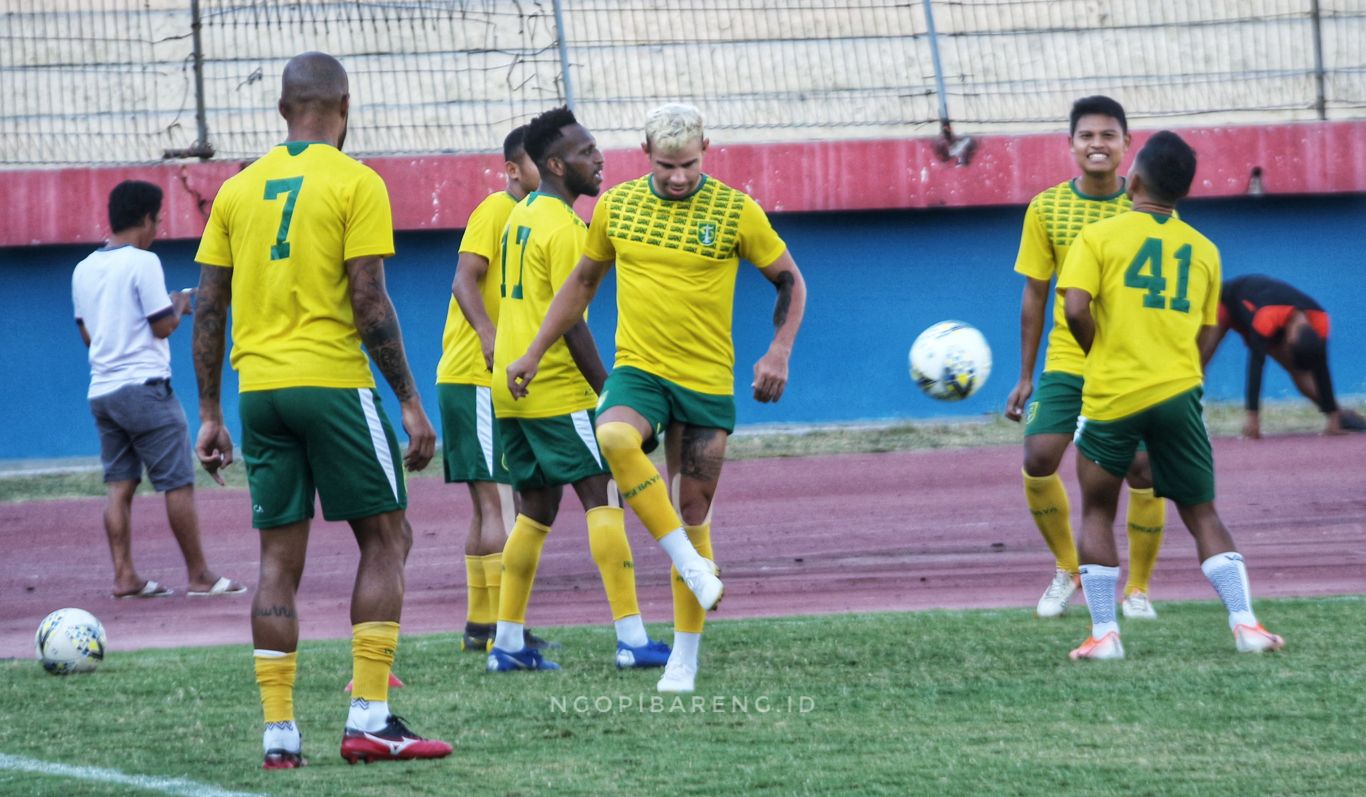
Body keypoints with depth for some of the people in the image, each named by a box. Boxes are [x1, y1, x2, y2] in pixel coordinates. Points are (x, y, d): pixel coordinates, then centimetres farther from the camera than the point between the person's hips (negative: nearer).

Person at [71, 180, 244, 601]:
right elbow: (163, 326, -11)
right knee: (178, 484, -1)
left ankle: (124, 575, 2)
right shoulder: (143, 263, -11)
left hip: (101, 390, 7)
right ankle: (199, 576, 1)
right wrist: (179, 306, 8)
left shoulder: (84, 270, 11)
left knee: (120, 485, 7)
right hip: (143, 386, -7)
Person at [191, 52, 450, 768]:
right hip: (333, 382, -5)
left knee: (279, 558, 8)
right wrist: (410, 403, -5)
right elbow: (369, 305, -10)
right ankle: (370, 719, -3)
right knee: (385, 539, 5)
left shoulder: (237, 190, 10)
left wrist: (210, 413, 15)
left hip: (259, 387, 5)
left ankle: (278, 733, 3)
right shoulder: (355, 184, -5)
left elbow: (208, 309, 9)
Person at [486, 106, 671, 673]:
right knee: (603, 499, -7)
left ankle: (507, 642, 10)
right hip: (558, 391, -9)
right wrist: (607, 392, -13)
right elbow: (570, 323, -18)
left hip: (511, 387, 9)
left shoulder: (521, 215, 14)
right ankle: (631, 639, -12)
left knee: (535, 512, 12)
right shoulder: (563, 228, -14)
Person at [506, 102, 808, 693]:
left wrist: (779, 352, -10)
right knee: (613, 439, -33)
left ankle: (685, 660, 13)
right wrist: (533, 353, 14)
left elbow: (789, 281, 5)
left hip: (707, 380, -1)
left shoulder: (736, 211, -5)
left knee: (693, 512, 3)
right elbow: (582, 281, 17)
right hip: (638, 371, 1)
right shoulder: (616, 206, 2)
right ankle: (690, 563, -23)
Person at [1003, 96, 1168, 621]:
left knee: (1143, 470, -10)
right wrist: (1026, 376, 7)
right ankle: (1066, 569, 13)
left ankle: (1137, 588, 10)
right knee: (1038, 460, -11)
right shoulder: (1047, 209, 0)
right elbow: (1035, 294, 7)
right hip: (1067, 361, 1)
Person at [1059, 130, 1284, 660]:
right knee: (1202, 514, 11)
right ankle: (1244, 622, -3)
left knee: (1097, 511, 14)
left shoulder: (1100, 237, -3)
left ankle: (1104, 633, 5)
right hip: (1178, 393, 2)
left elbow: (1076, 309, -13)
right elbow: (1204, 335, 13)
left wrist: (1100, 354, 4)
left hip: (1110, 396, -2)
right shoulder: (1203, 250, 9)